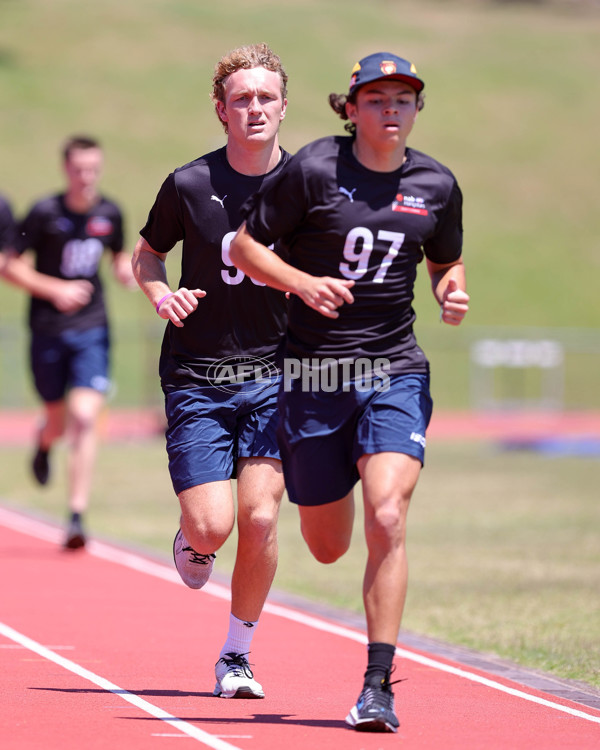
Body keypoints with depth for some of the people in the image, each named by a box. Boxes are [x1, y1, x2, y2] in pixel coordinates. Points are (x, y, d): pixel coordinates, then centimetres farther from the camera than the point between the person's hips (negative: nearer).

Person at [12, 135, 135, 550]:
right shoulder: (44, 213, -10)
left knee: (85, 418, -15)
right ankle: (44, 445, 53)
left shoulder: (110, 213, 1)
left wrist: (126, 269, -3)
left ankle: (77, 516, -13)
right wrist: (55, 290, -18)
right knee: (58, 420, 12)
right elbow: (11, 267, -5)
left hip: (92, 329, 1)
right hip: (48, 329, -1)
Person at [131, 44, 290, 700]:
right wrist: (162, 295, -7)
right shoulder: (189, 185, -4)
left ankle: (236, 655, 9)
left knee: (259, 518, -10)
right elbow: (146, 252, 13)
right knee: (211, 526, -10)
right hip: (196, 375, -1)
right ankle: (191, 541, 30)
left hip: (274, 371, 1)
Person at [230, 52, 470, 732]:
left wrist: (453, 295, -1)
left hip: (396, 372, 1)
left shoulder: (436, 185, 5)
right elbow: (245, 246, 0)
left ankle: (378, 687, -12)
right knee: (327, 548, 6)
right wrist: (304, 283, -16)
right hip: (313, 374, -1)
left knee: (387, 520, -19)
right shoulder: (313, 170, -6)